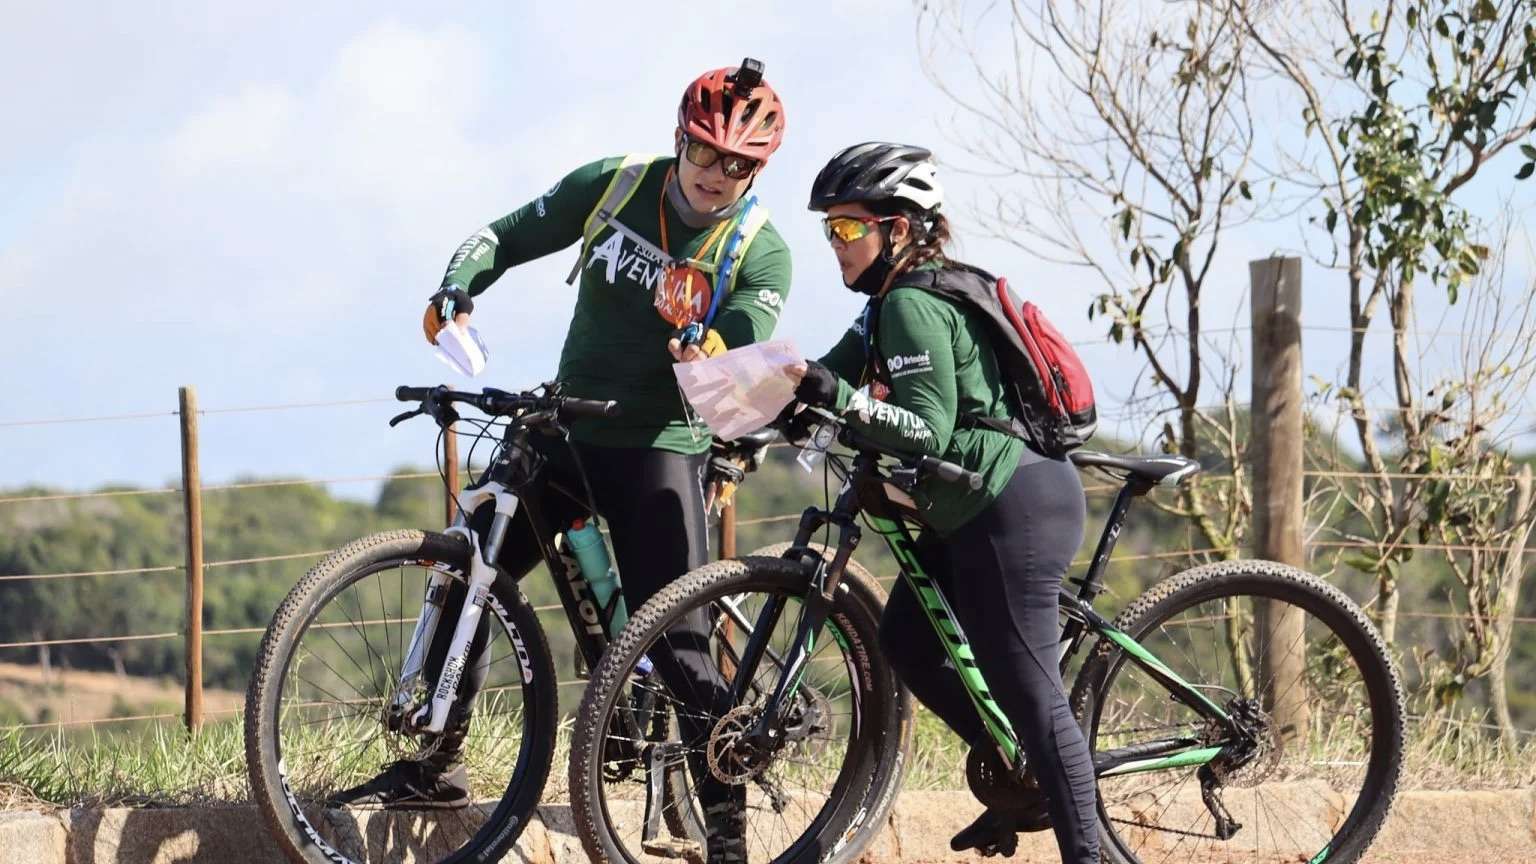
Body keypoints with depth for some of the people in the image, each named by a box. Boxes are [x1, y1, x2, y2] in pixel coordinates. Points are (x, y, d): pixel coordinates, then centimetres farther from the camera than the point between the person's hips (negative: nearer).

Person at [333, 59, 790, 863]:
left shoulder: (760, 254, -11)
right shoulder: (614, 184, -2)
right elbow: (508, 237, 5)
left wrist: (712, 353, -44)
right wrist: (454, 291, -14)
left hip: (659, 449, -4)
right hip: (565, 429, 4)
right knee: (464, 577, 1)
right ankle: (436, 765, 16)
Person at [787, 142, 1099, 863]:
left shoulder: (913, 304, -16)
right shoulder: (893, 301, 14)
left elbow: (928, 431, -24)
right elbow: (827, 377, 13)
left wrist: (834, 396, -32)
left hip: (1014, 509, -11)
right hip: (973, 507, 11)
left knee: (1028, 694, -8)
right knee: (907, 642, 17)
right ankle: (1019, 779, 23)